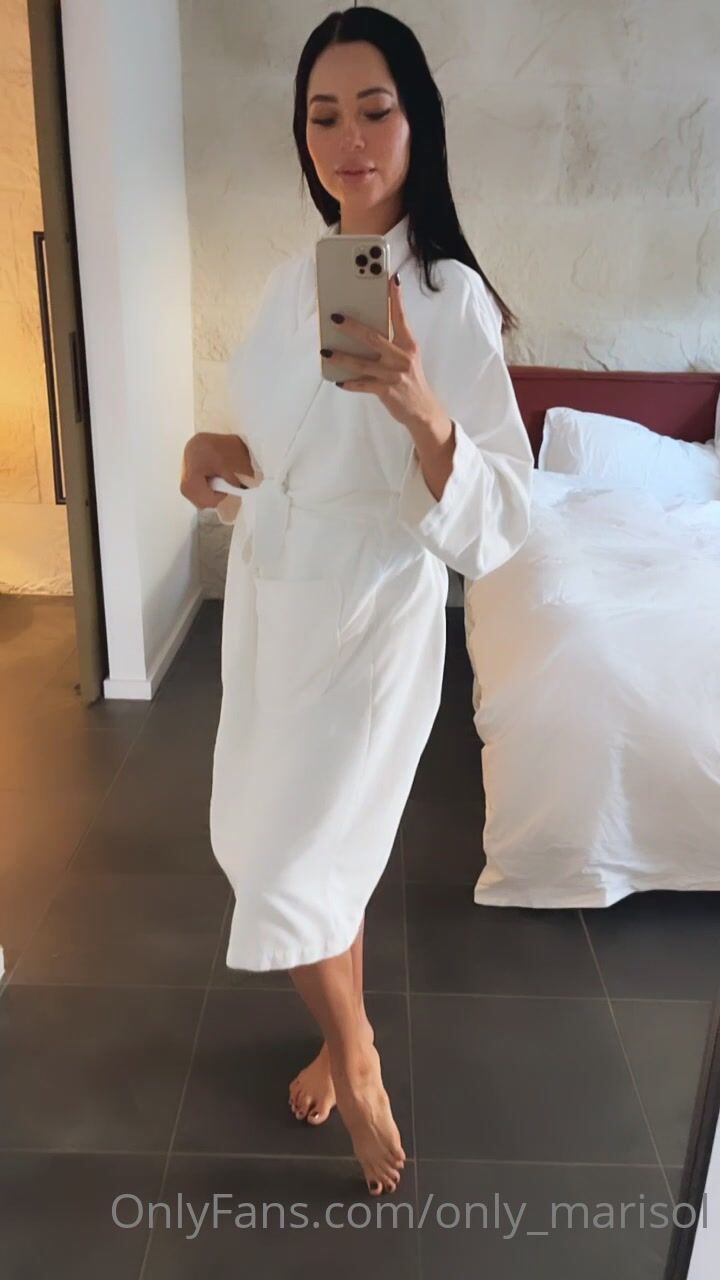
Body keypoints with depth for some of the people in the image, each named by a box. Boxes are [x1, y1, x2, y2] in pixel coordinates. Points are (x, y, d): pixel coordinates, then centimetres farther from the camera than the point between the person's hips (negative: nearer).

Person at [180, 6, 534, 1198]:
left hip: (372, 619, -7)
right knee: (313, 844, 19)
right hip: (270, 603, 7)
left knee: (289, 867, 1)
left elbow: (494, 525, -21)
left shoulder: (451, 298, -16)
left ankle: (355, 1059, 33)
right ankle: (349, 1035, 44)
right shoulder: (293, 278, 5)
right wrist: (215, 448, -4)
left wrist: (421, 407, -38)